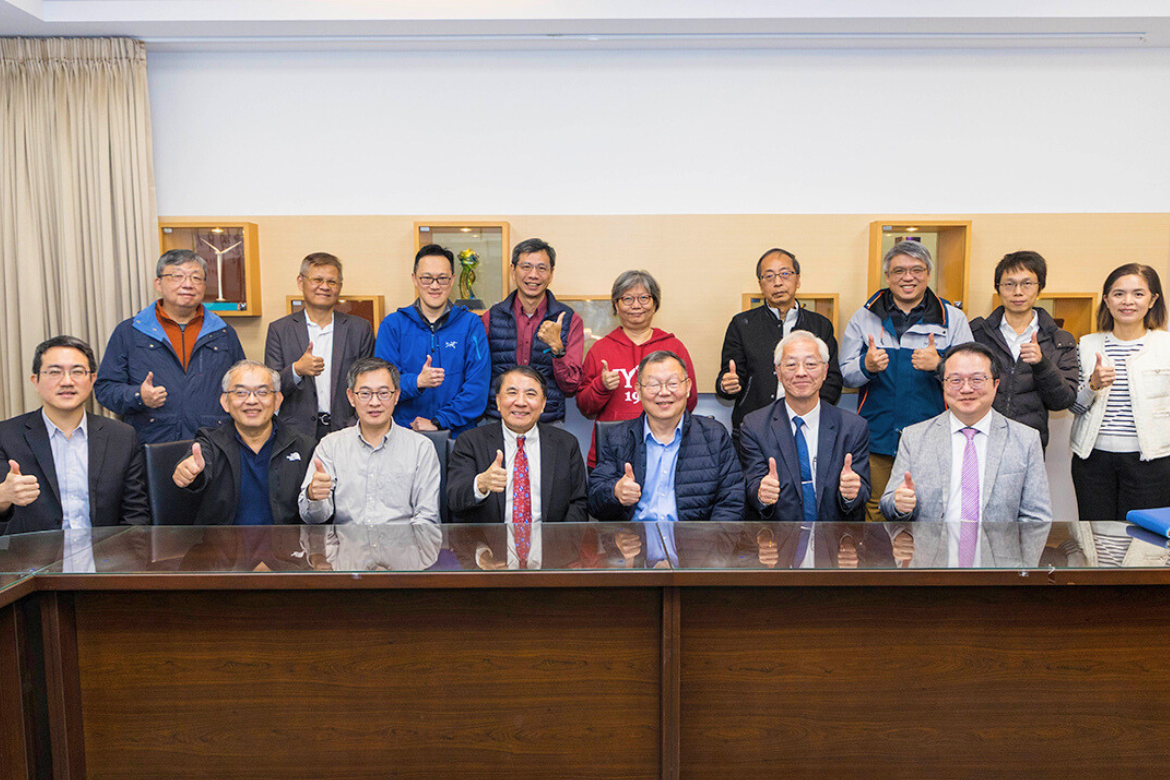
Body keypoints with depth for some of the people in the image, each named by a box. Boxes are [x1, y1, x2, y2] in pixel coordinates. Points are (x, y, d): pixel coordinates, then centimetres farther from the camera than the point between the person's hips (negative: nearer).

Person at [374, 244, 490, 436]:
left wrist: (438, 422, -9)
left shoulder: (470, 324, 7)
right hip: (404, 433, 1)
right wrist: (417, 382, -19)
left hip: (458, 434, 0)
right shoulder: (392, 325, 9)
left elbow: (478, 385, -1)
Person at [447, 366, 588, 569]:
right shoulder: (470, 442, 9)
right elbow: (454, 499, -5)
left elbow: (578, 504, 13)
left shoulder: (566, 443, 15)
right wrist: (481, 484, -28)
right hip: (488, 550, -2)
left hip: (548, 550, 2)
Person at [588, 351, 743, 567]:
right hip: (631, 546, 1)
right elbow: (595, 500, 10)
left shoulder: (715, 436, 14)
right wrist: (616, 493, -15)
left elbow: (731, 503, 7)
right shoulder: (616, 438, 16)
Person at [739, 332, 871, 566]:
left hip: (835, 545, 2)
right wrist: (761, 493, -26)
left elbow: (862, 493, 3)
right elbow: (753, 484, -1)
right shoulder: (754, 427, 5)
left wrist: (852, 492, -21)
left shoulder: (854, 428, 7)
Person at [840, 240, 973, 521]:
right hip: (877, 437, 1)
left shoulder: (952, 319, 7)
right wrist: (866, 366, -14)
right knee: (877, 512, 5)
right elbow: (846, 375, 9)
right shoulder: (864, 318, 9)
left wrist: (940, 366, -18)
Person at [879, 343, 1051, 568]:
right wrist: (900, 503, -11)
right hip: (931, 562, 1)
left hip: (1000, 564, 0)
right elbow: (889, 506, 13)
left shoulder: (1027, 440, 12)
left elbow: (1037, 520, 10)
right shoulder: (913, 438, 11)